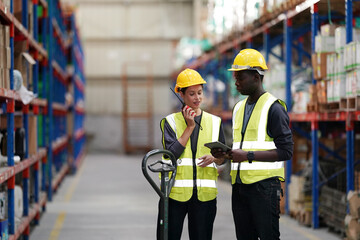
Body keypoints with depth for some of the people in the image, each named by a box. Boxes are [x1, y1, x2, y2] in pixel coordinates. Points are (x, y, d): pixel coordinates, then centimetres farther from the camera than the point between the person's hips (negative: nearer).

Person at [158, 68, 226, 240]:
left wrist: (214, 158, -8)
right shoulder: (171, 121, 4)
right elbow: (172, 153, -10)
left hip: (205, 192, 2)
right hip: (176, 191, -2)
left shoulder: (214, 122, 11)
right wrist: (190, 127, -9)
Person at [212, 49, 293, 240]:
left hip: (264, 185, -7)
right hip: (240, 185, 7)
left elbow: (286, 151, -13)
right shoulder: (239, 108, 18)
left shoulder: (273, 108, -7)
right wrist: (225, 154, 4)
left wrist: (248, 155, -20)